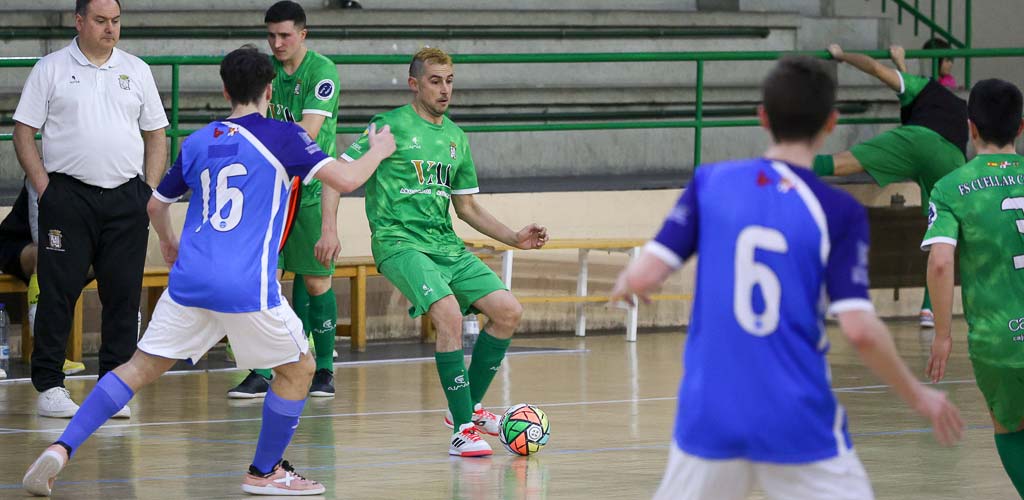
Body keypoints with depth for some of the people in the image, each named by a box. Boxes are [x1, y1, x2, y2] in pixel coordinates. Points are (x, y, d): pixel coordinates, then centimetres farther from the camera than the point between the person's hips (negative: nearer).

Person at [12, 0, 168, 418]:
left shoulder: (136, 71, 12)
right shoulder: (50, 69, 2)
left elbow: (156, 135, 16)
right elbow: (24, 131, 1)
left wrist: (150, 190, 5)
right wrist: (44, 188, -7)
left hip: (125, 199, 3)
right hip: (68, 195, -3)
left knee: (123, 294, 2)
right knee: (58, 292, -4)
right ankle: (49, 387, 2)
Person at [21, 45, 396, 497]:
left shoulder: (197, 142, 14)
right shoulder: (281, 137, -1)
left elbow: (156, 204, 25)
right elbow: (346, 179, -8)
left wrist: (167, 241, 47)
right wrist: (378, 151, 13)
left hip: (190, 279, 5)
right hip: (247, 286, -5)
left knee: (142, 367, 10)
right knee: (297, 368, 15)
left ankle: (62, 448, -4)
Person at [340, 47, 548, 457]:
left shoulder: (456, 138, 17)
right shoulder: (390, 126, -2)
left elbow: (467, 207, 24)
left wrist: (515, 238, 13)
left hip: (446, 245, 7)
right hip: (399, 242, -7)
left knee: (508, 310, -6)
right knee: (449, 314, -27)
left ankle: (469, 406, 11)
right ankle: (463, 429, -21)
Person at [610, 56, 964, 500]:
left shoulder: (711, 182, 0)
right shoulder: (839, 212, -7)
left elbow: (643, 277, -4)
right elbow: (860, 330, -13)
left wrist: (625, 284, 20)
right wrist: (918, 397, 2)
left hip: (710, 414, 3)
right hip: (798, 423, -3)